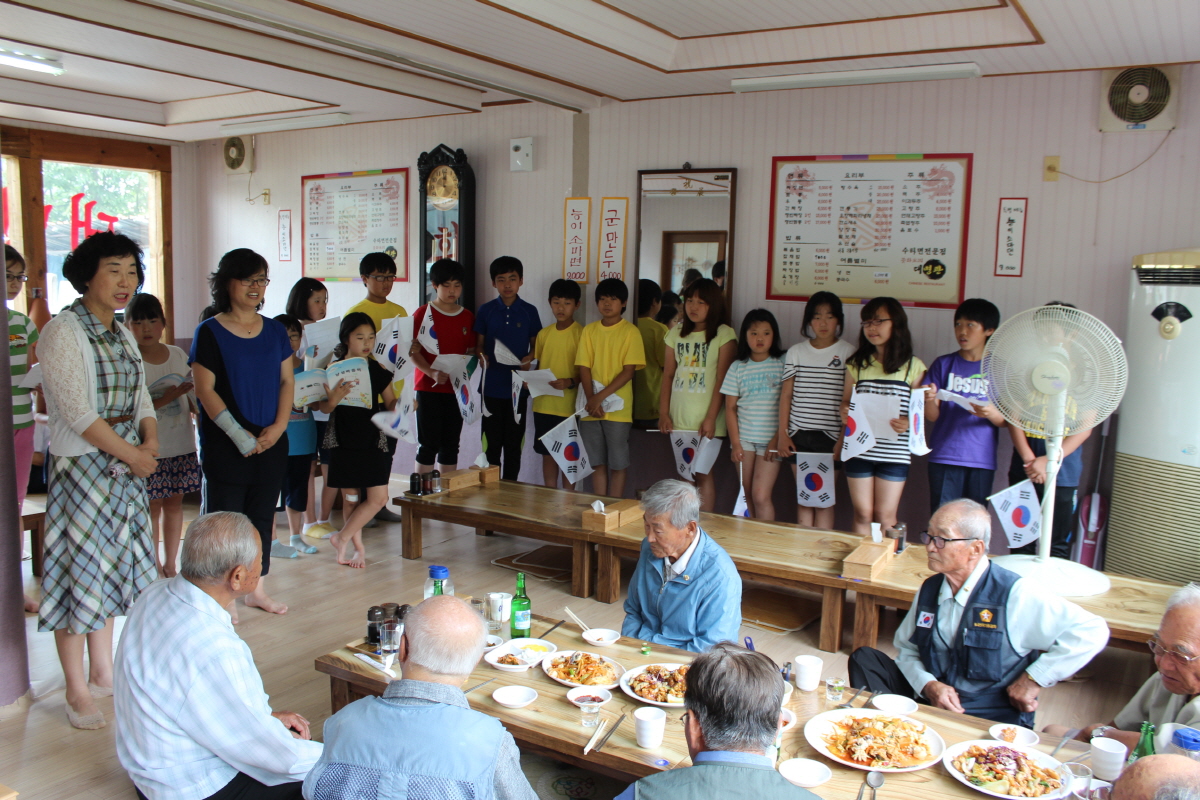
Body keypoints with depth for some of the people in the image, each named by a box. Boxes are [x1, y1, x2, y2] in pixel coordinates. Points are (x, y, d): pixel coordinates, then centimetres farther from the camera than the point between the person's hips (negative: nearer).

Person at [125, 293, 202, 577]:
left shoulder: (178, 355, 7)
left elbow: (194, 398, 15)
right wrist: (166, 399, -23)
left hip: (182, 445, 4)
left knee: (174, 503, 11)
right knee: (152, 506, 4)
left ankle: (170, 564, 23)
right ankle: (154, 567, 18)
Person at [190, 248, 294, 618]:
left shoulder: (275, 331, 9)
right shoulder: (209, 332, -4)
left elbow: (286, 382, 9)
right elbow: (205, 389, -9)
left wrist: (279, 425, -7)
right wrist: (240, 435, -16)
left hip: (271, 444, 4)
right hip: (225, 446, -4)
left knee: (262, 516, 12)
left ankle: (257, 588, 24)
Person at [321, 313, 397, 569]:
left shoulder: (379, 370, 3)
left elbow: (390, 403, 8)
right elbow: (323, 407, -4)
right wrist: (333, 400, -25)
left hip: (374, 440, 2)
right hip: (344, 441, -2)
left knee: (379, 498, -3)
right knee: (350, 497, 6)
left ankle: (342, 538, 14)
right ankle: (358, 547, 23)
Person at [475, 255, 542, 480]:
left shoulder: (529, 311, 4)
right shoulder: (486, 310, 3)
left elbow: (536, 343, 10)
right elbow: (479, 343, 7)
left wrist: (531, 357, -12)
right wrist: (481, 355, -15)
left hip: (518, 386, 0)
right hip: (491, 385, 0)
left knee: (514, 443, 7)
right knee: (491, 442, 2)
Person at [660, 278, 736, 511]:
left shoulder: (724, 334, -4)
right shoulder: (675, 334, 11)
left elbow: (722, 379, -9)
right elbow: (668, 375, 11)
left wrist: (711, 418, -15)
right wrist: (663, 413, 3)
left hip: (706, 420, -4)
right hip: (679, 418, 5)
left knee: (703, 474, -1)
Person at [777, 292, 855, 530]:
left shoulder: (848, 352, 1)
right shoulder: (796, 351, 7)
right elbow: (786, 394, 9)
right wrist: (782, 433, 3)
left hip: (830, 436, -2)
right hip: (799, 435, 2)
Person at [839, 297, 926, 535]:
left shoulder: (913, 366, -1)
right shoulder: (857, 364, 8)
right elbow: (846, 400, 15)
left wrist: (909, 423, -19)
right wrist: (844, 413, -8)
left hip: (894, 452, -2)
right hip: (859, 450, 2)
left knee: (885, 515, 4)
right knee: (862, 513, 6)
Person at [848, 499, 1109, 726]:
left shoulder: (1014, 594, -14)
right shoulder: (929, 589, 5)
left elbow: (1091, 632, -15)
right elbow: (906, 648, 12)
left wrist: (1033, 679, -12)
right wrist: (927, 685, -9)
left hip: (993, 721, -6)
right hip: (930, 702, 6)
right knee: (864, 658, -9)